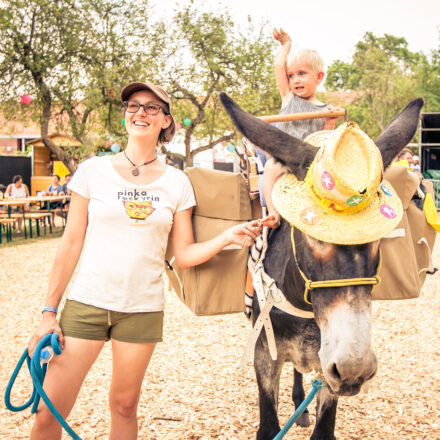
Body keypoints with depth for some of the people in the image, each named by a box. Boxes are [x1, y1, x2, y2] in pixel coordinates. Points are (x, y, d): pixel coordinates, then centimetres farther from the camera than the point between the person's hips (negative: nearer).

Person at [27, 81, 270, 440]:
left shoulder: (177, 183, 4)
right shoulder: (93, 171, 0)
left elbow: (184, 255, 4)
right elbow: (71, 244, 1)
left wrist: (226, 238, -12)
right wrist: (50, 311, -1)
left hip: (143, 310, 1)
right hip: (87, 303, -1)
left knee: (124, 407, 10)